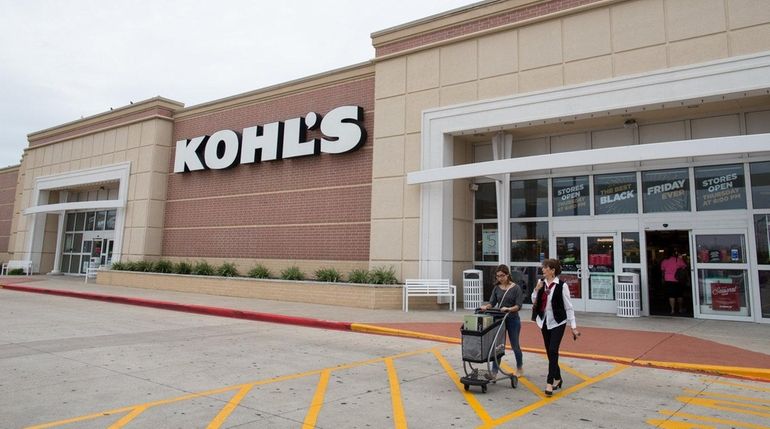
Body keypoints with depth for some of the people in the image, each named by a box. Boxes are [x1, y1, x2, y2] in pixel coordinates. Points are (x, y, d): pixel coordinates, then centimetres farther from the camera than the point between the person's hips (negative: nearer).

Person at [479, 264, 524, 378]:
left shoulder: (516, 288, -9)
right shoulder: (496, 288, 4)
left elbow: (518, 306, -14)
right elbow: (492, 302, -1)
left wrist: (509, 309, -32)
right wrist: (486, 306, -22)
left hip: (513, 320, -3)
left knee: (515, 345, 11)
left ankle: (520, 368, 33)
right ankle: (494, 372, 2)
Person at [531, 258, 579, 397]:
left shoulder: (562, 286, -12)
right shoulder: (541, 283, 2)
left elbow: (568, 307, -8)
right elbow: (534, 301, 8)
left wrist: (573, 326, -9)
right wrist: (536, 290, -8)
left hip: (557, 322, -5)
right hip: (545, 322, 6)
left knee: (553, 351, -11)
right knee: (549, 352, 12)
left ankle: (549, 383, -7)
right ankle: (557, 378, 28)